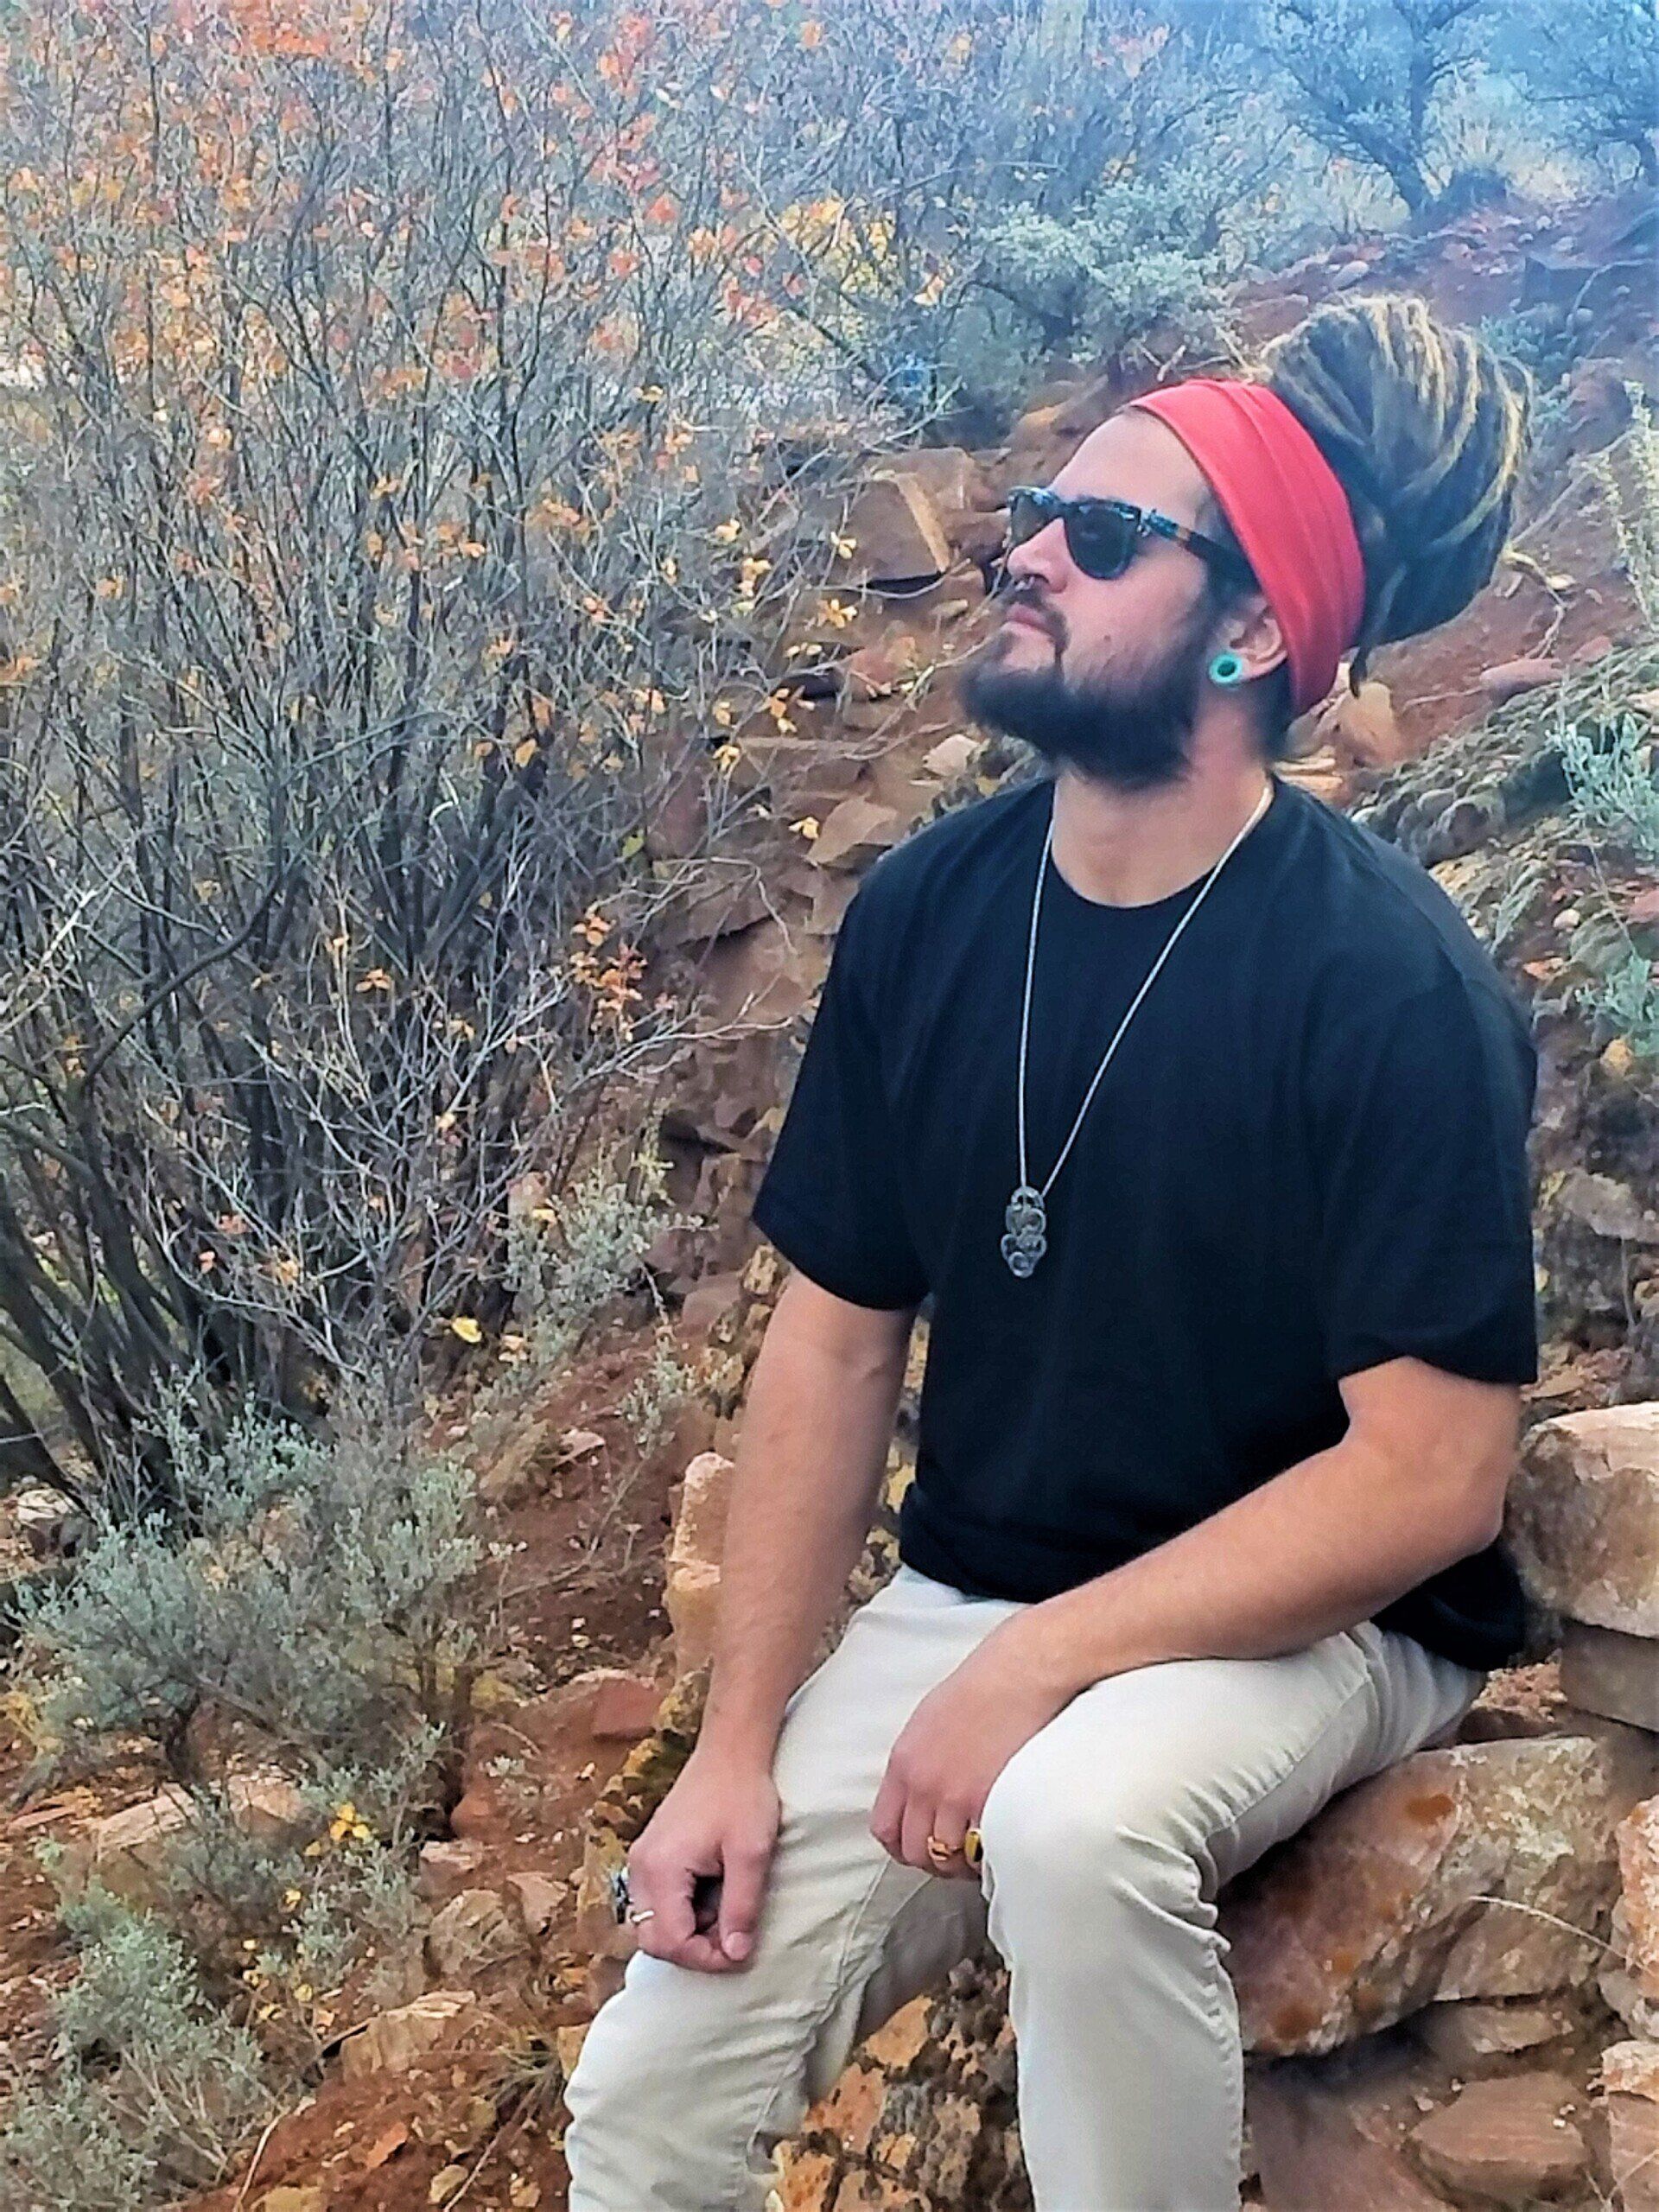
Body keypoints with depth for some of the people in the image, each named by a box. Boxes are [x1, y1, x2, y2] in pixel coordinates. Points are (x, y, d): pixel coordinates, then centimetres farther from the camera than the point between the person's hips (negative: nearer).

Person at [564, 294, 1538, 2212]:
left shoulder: (1388, 979, -18)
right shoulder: (926, 908, -2)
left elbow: (1432, 1471, -18)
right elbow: (835, 1337, 2)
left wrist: (1039, 1665, -21)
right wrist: (738, 1740, -4)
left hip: (1301, 1622, -4)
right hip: (962, 1598, 4)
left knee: (1077, 1818, -36)